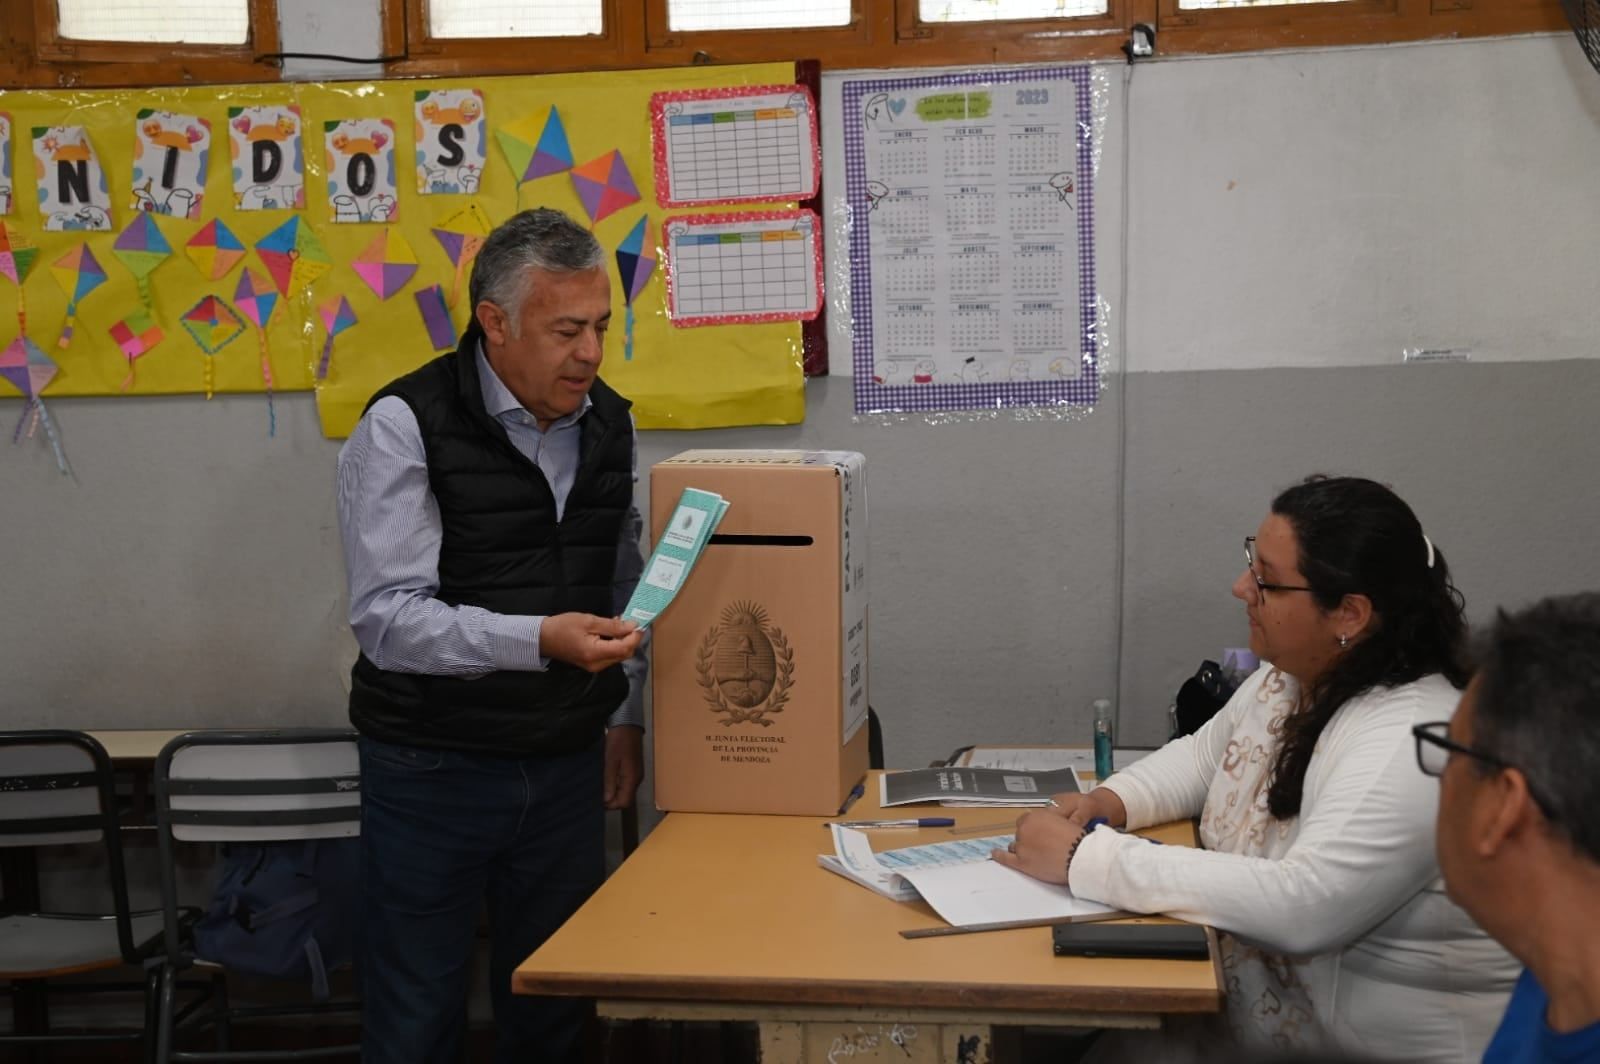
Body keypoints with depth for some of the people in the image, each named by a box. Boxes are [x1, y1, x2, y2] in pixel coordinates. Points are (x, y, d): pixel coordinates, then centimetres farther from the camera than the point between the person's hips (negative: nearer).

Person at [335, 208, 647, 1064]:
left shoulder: (608, 423, 5)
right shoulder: (404, 426, -12)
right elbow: (387, 616, -20)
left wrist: (625, 715, 10)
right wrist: (538, 640, -31)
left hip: (568, 765, 5)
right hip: (433, 769, -4)